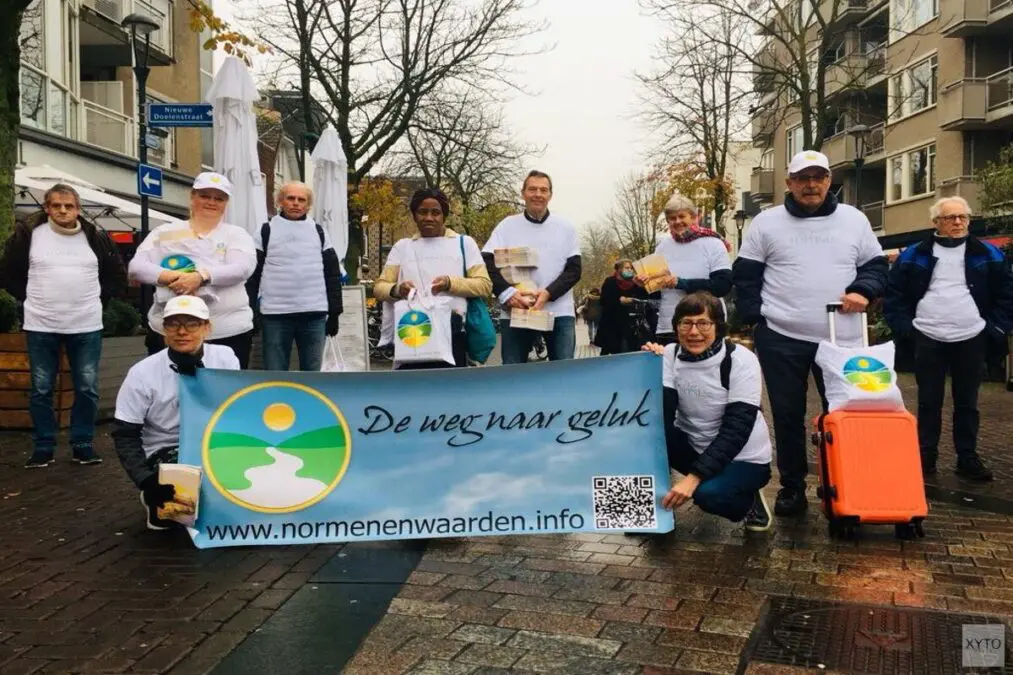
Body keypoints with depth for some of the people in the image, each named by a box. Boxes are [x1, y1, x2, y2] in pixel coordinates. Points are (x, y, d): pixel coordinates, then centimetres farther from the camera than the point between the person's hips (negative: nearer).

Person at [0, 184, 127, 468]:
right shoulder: (28, 234, 0)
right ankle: (43, 447, 17)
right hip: (41, 327, 0)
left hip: (86, 327, 1)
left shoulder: (96, 238, 3)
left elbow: (117, 274, 13)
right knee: (41, 389, 6)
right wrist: (30, 298, 5)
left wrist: (98, 298, 7)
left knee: (87, 388, 3)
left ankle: (83, 444, 16)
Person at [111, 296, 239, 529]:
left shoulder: (226, 358, -5)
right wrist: (147, 481, -22)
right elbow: (125, 435, -7)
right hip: (164, 457, -2)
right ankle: (159, 503, 3)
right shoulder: (143, 373, -10)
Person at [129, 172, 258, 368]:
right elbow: (136, 267, -1)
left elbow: (242, 268, -12)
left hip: (229, 333, -1)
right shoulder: (165, 232, 9)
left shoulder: (237, 234, 7)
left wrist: (201, 276, -28)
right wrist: (170, 277, -21)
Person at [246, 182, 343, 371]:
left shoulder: (319, 232, 12)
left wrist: (334, 312, 5)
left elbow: (332, 274, 11)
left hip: (314, 315, 2)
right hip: (275, 315, -1)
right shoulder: (266, 231, 7)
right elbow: (253, 274, 5)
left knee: (312, 372, 7)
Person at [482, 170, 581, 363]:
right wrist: (507, 293, -18)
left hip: (560, 313, 1)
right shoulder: (507, 226, 7)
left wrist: (548, 293, -15)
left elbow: (574, 269, 3)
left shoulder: (565, 228, 9)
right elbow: (487, 263, -1)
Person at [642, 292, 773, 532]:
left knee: (708, 493, -33)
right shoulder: (670, 354, -8)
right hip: (694, 447, 4)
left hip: (743, 457, -4)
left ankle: (748, 501, 2)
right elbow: (662, 419, -16)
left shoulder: (741, 361, -19)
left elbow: (736, 430, -24)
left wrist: (694, 476, -32)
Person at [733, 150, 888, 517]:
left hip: (841, 339, 1)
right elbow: (745, 275, 5)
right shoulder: (766, 222, 4)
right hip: (781, 339, -1)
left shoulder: (854, 219, 9)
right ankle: (792, 487, 20)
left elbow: (876, 265, 12)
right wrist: (755, 318, -5)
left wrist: (863, 290, -9)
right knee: (788, 415, 6)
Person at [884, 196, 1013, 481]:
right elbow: (894, 293, 6)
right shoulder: (914, 255, 2)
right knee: (928, 402, 4)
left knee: (967, 403, 8)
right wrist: (903, 327, -2)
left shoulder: (989, 255, 5)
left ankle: (967, 458, 17)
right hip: (928, 340, -1)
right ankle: (926, 457, 12)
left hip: (971, 340, 1)